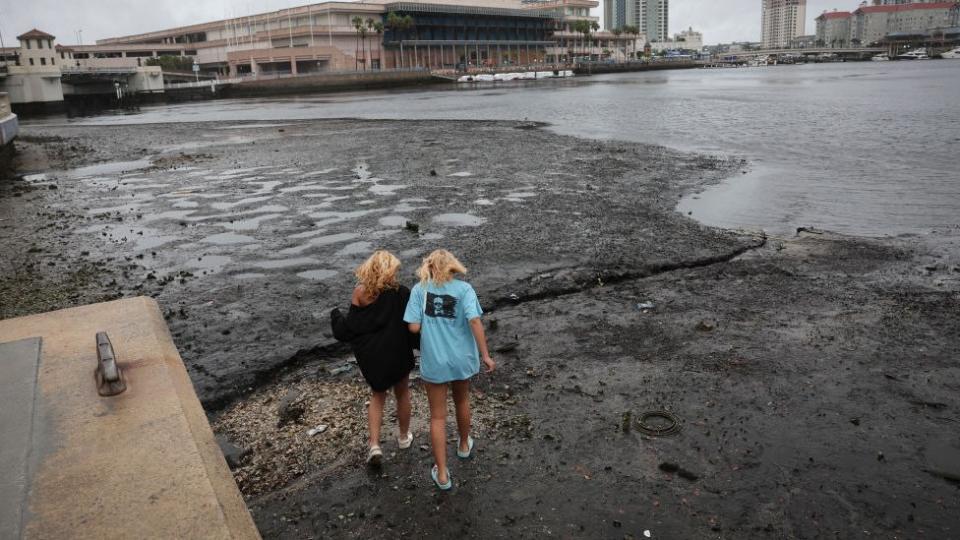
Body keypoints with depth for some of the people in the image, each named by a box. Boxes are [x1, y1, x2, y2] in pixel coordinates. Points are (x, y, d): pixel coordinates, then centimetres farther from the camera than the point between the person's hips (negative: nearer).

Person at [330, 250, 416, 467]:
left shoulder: (360, 293, -14)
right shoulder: (401, 293, -19)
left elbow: (348, 328, -9)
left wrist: (335, 317, 10)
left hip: (370, 356, 2)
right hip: (397, 354, -2)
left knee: (378, 394, 22)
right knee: (402, 393, 23)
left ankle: (374, 445, 9)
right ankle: (404, 437, 40)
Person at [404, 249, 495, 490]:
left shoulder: (419, 289, -6)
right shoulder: (464, 288, -8)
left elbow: (414, 327, -11)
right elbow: (475, 321, -18)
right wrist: (485, 355, -14)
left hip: (433, 362, -1)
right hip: (462, 359, 1)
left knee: (438, 416, 11)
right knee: (462, 402, 28)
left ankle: (442, 474, 14)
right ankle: (464, 445, 50)